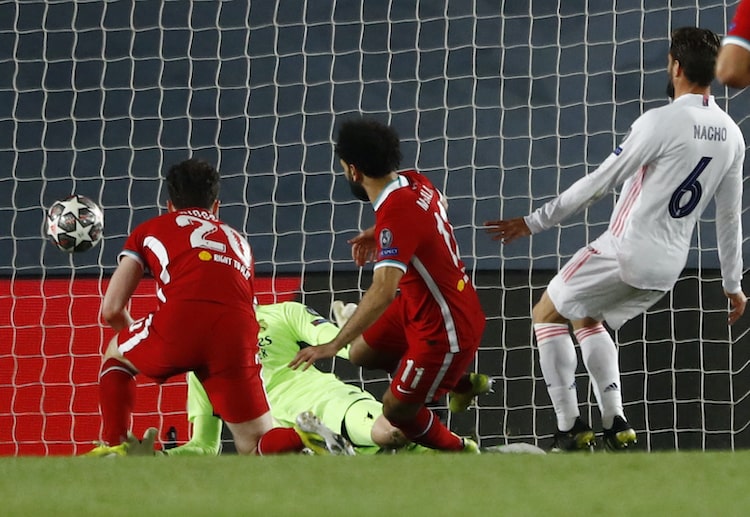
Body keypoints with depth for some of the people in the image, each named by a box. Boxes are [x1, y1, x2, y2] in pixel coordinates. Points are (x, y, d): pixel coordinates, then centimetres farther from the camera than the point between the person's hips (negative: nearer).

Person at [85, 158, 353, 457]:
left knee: (115, 355, 32)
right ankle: (303, 438, -19)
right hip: (236, 338, 2)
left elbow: (111, 310, 22)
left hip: (179, 324, -2)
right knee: (256, 449, 12)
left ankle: (115, 448, 17)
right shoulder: (238, 241, 35)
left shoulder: (149, 230, 27)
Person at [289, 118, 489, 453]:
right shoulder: (414, 182, -4)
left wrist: (333, 345, -39)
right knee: (361, 352, 19)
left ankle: (462, 454, 28)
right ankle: (456, 379, 30)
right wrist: (379, 234, 16)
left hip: (445, 331, -9)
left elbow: (383, 290, -40)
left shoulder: (396, 214, -31)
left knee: (396, 412, 5)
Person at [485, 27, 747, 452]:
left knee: (547, 315, 12)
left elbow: (600, 182, -14)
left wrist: (535, 222, -6)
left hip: (626, 253, -7)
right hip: (668, 268, 7)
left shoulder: (661, 123, -19)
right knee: (585, 319, 28)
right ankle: (617, 425, 15)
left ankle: (571, 429, 4)